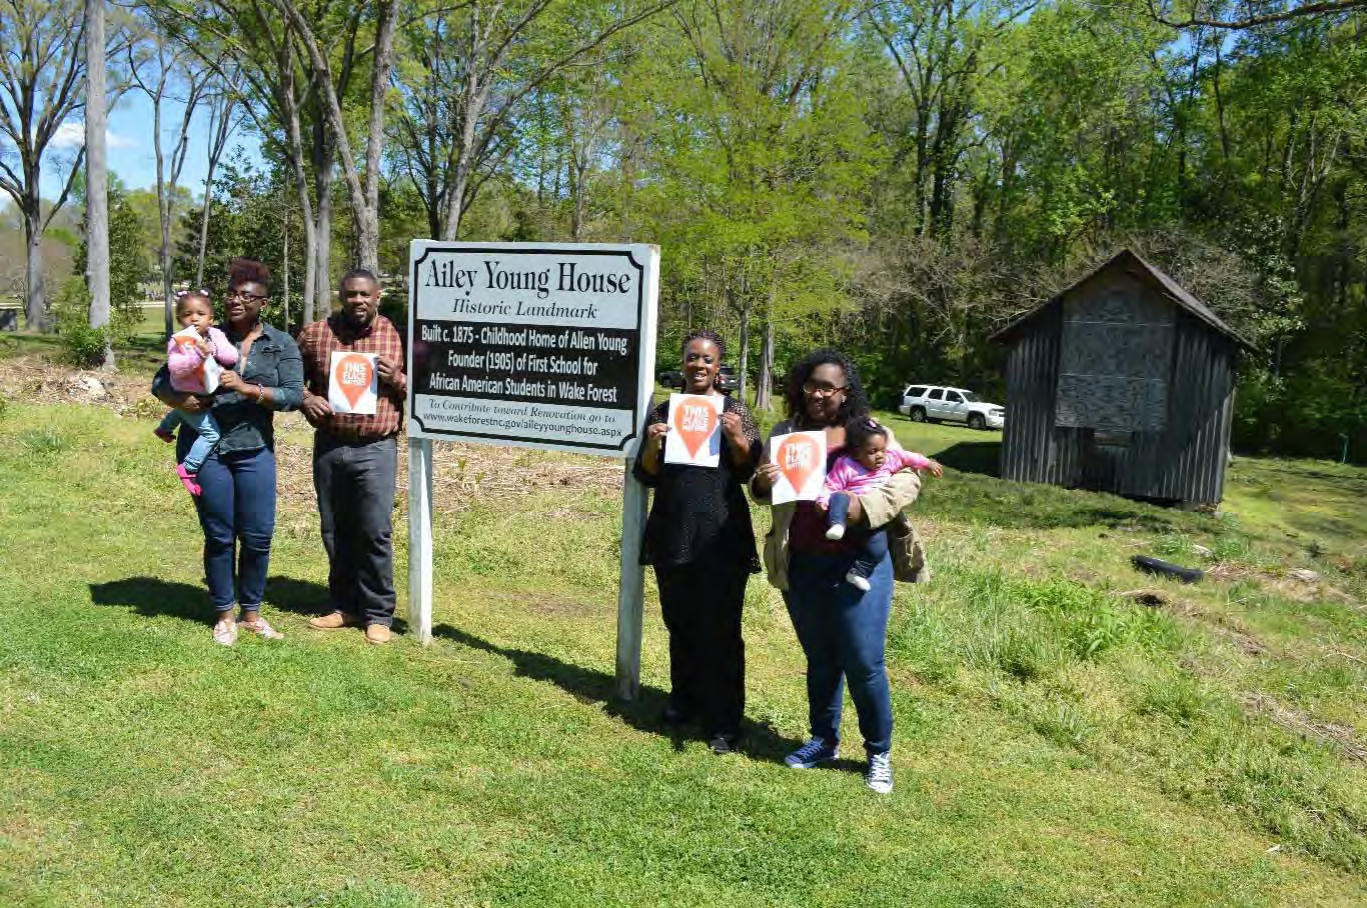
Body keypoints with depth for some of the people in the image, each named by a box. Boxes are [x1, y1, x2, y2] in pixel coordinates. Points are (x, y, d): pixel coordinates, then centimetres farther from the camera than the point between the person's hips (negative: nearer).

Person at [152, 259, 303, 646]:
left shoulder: (281, 345, 3)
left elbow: (294, 395, -9)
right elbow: (161, 381, 6)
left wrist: (246, 388, -21)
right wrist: (180, 401, -15)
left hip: (255, 451, 0)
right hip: (205, 449, 0)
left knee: (258, 537, 4)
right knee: (219, 536, 7)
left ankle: (252, 613, 22)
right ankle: (224, 616, 22)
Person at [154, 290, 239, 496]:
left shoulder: (216, 335, -9)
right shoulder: (178, 340, -22)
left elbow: (232, 357, -19)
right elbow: (175, 368, -33)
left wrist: (213, 348, -33)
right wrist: (198, 354, -43)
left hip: (206, 395, 8)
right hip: (189, 397, -8)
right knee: (211, 433, -16)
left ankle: (164, 428, 69)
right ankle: (188, 468, -5)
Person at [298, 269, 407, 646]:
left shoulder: (396, 335, 1)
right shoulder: (314, 334, 5)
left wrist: (395, 379, -14)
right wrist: (306, 399, -4)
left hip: (376, 449, -3)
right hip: (328, 446, 3)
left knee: (375, 533, -4)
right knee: (335, 532, 12)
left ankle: (378, 614, 8)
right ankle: (345, 606, 26)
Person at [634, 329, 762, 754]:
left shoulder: (734, 410, 1)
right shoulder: (664, 411, 8)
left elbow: (750, 471, -2)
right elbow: (647, 476, 8)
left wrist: (737, 439, -20)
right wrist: (653, 445, -11)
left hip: (721, 535, -3)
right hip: (672, 533, 3)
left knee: (720, 628, -3)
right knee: (679, 622, 14)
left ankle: (723, 722, 3)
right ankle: (685, 697, 31)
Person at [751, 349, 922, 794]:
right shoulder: (785, 432, 9)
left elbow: (906, 481, -7)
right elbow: (762, 489, 15)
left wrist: (859, 507, -23)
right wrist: (761, 482, -10)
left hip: (857, 563, -3)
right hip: (800, 565, 4)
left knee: (864, 662, -1)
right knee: (820, 659, 17)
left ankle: (879, 753, 17)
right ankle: (823, 740, 34)